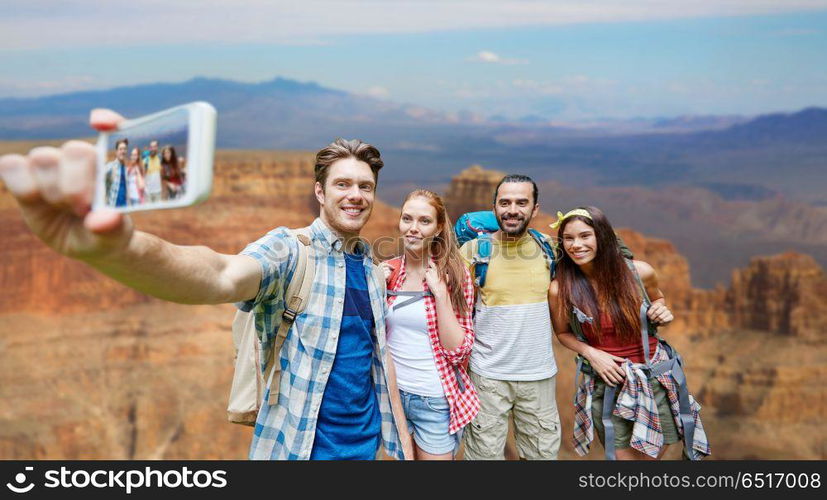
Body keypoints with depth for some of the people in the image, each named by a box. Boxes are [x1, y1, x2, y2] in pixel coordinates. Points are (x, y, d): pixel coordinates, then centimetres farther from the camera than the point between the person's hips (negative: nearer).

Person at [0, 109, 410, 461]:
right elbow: (224, 277, -34)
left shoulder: (371, 267, 5)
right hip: (296, 445, -4)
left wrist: (401, 439, 12)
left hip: (365, 442, 5)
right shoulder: (287, 249, -13)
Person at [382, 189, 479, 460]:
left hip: (436, 400, -3)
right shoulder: (388, 271, -2)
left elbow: (458, 352, -14)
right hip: (392, 392, 3)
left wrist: (441, 292, -23)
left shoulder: (454, 273, -11)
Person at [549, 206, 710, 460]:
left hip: (657, 379, 2)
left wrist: (662, 313, -9)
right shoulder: (560, 289, -14)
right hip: (607, 383, -1)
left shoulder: (640, 272, -10)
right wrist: (591, 353, -13)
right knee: (623, 455, 5)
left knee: (656, 453, 16)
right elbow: (563, 333, 4)